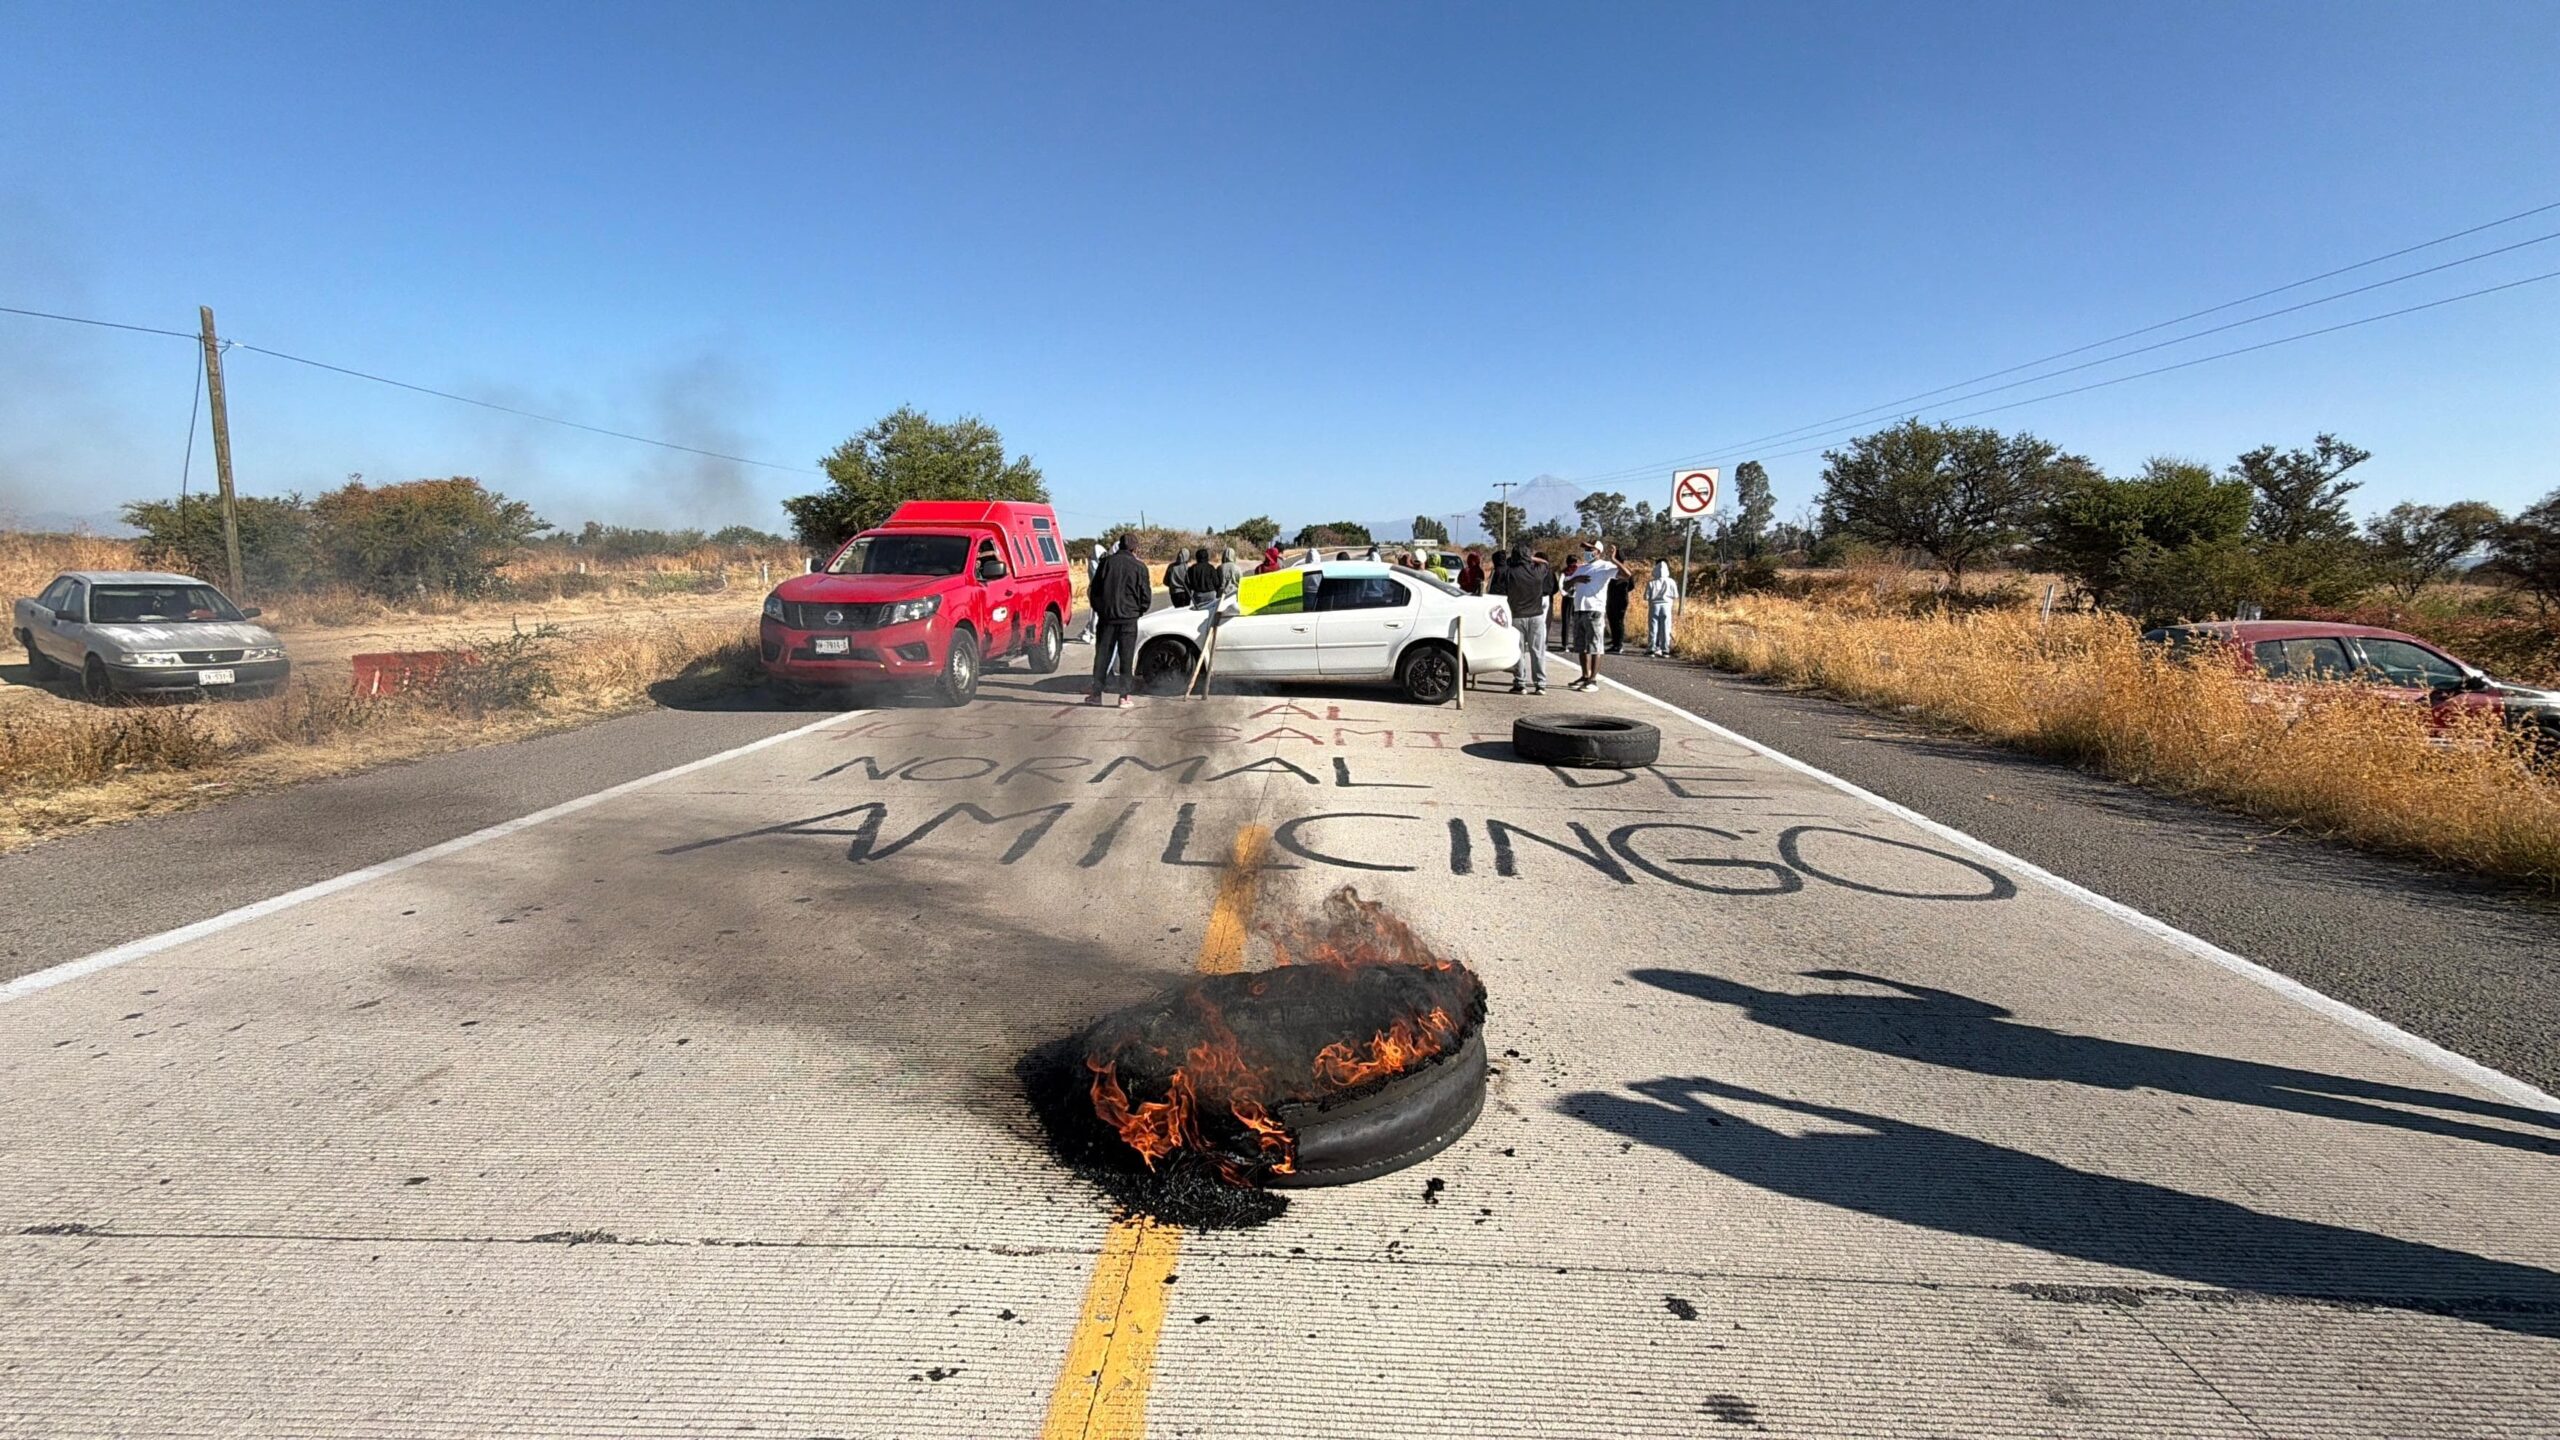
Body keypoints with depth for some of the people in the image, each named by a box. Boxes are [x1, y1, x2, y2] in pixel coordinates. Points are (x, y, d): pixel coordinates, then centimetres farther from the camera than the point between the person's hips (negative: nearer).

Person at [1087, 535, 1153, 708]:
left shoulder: (1106, 562, 1)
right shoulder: (1139, 566, -4)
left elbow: (1095, 591, 7)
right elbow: (1146, 595, 0)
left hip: (1106, 617, 2)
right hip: (1129, 618, -2)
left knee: (1102, 655, 10)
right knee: (1126, 658, 4)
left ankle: (1096, 693, 10)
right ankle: (1124, 696, 1)